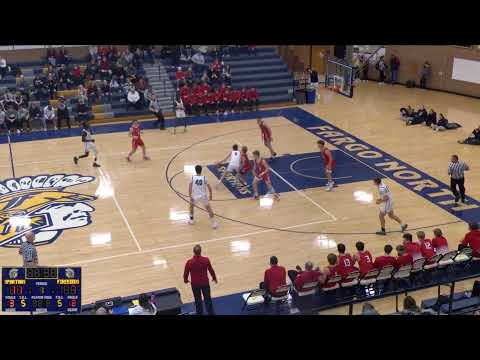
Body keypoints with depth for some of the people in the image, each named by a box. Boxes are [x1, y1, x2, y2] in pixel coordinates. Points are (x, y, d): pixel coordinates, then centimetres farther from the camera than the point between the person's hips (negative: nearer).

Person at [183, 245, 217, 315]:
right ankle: (211, 313, 32)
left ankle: (199, 313, 34)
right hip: (205, 282, 1)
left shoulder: (189, 262, -21)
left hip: (195, 284, 0)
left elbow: (186, 273, -7)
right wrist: (214, 278, 14)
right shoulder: (206, 260, -19)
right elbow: (211, 270, -5)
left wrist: (185, 280, 16)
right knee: (208, 299, 19)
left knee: (198, 300, 19)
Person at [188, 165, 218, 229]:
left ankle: (191, 220, 34)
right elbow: (209, 188, -3)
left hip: (195, 196, 0)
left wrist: (190, 197, -4)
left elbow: (190, 188, -9)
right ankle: (214, 223, 7)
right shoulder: (204, 177, -2)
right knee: (209, 209, 14)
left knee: (191, 205, 31)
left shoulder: (193, 177, -2)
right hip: (203, 196, 0)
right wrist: (210, 195, 10)